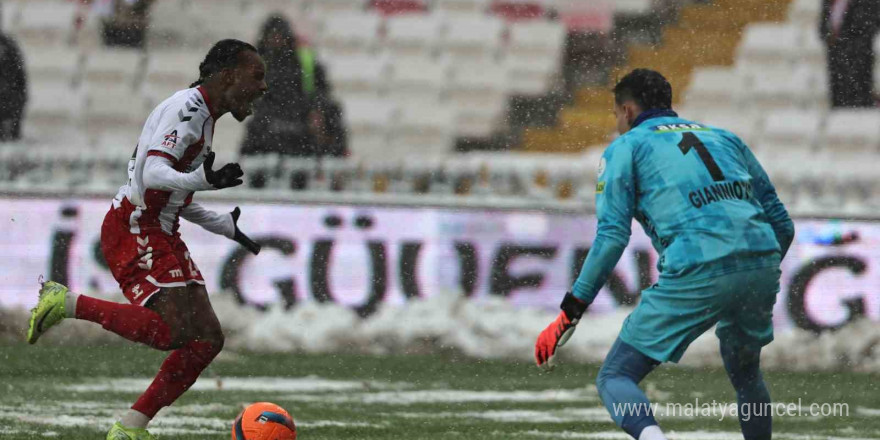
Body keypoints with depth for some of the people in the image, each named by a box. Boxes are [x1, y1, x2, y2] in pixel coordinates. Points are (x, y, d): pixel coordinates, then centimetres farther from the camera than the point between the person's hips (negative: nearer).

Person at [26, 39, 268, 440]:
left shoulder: (202, 116, 19)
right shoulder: (186, 110, -13)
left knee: (206, 338, 2)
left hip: (159, 233, 10)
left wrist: (224, 227, 36)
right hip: (134, 230, -10)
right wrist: (203, 179, -44)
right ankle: (66, 303, -11)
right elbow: (154, 174, -27)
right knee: (171, 330, -25)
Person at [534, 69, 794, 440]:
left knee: (615, 378, 2)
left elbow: (612, 236, 0)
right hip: (762, 264, 5)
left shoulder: (625, 147, 14)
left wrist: (569, 314, 2)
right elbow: (781, 224, 23)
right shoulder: (725, 138, 28)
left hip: (697, 276, -5)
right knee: (745, 374, 31)